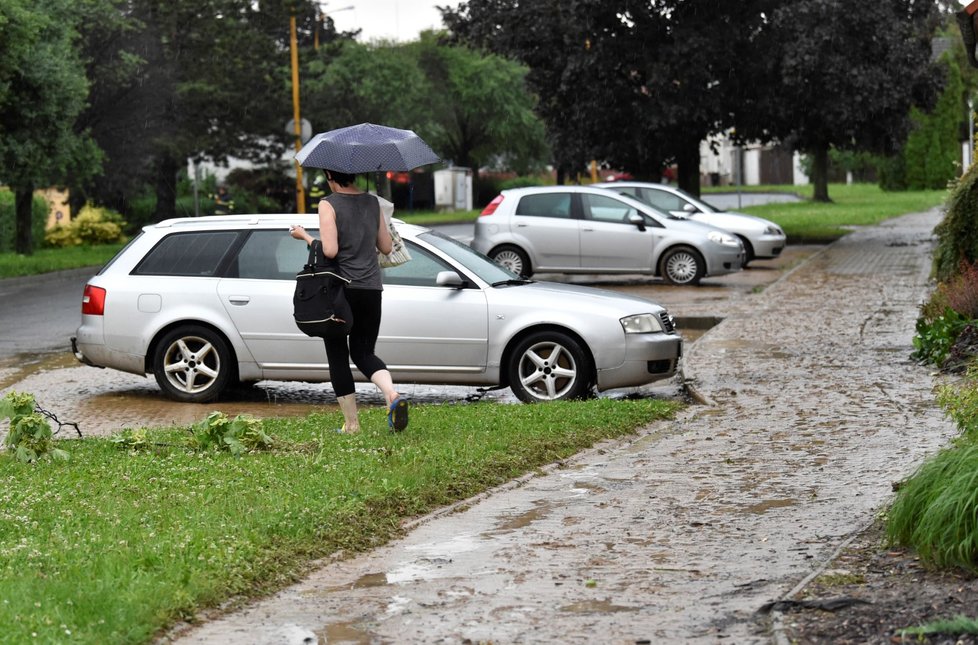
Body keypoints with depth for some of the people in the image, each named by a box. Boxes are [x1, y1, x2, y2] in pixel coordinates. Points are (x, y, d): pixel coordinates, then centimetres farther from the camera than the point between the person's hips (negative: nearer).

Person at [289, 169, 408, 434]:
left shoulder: (328, 204, -9)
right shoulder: (373, 203, 7)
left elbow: (329, 250, -18)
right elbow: (386, 247, 12)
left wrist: (304, 236, -3)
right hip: (371, 288, 5)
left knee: (337, 355, 8)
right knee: (364, 352, 14)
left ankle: (351, 422, 7)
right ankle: (392, 394, -14)